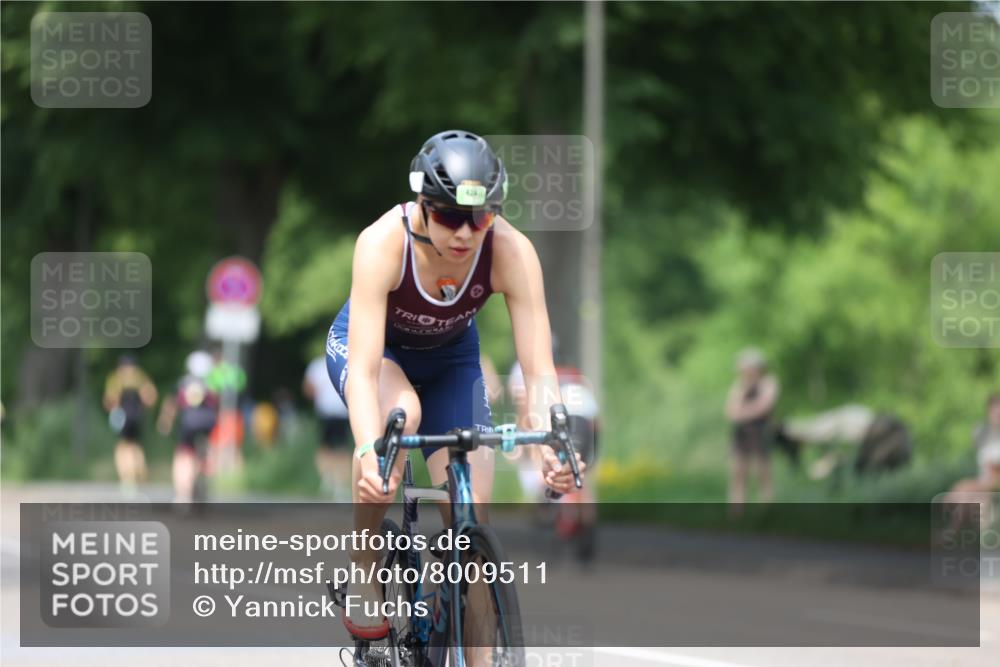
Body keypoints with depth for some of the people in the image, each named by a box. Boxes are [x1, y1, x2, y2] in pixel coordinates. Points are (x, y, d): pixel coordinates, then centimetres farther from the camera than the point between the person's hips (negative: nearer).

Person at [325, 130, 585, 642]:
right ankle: (362, 570, -18)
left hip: (450, 357, 2)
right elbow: (364, 370, -42)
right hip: (368, 342, -2)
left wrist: (553, 446, -50)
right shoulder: (383, 242, -37)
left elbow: (539, 370, -32)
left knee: (472, 520, -12)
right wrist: (369, 453, -58)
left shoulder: (511, 253, -31)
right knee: (400, 413, -37)